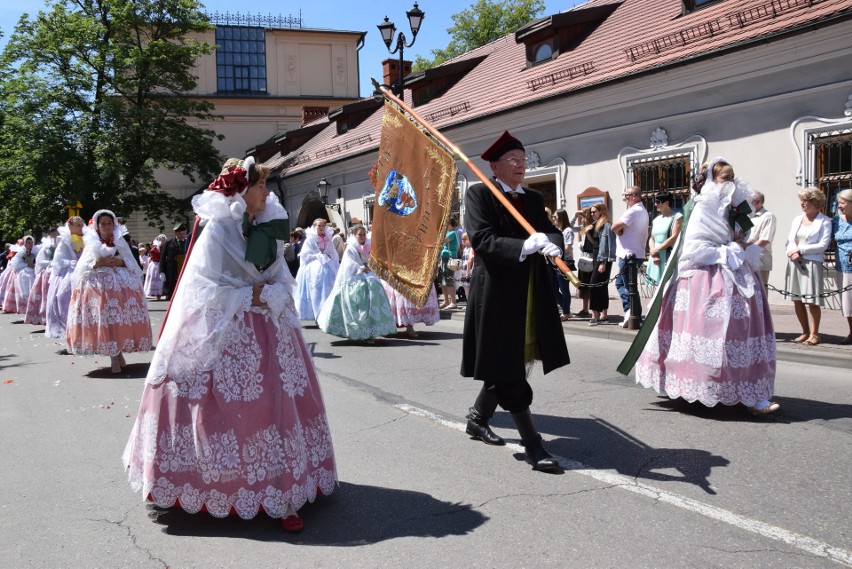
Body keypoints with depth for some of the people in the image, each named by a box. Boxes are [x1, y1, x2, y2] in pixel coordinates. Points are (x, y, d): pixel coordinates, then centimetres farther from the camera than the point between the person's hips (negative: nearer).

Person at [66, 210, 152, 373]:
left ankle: (119, 352, 7)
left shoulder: (120, 242, 11)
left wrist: (120, 262, -10)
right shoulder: (92, 243, 8)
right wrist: (100, 263, -12)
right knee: (104, 320, -10)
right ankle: (114, 357, -2)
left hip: (120, 284, 1)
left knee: (121, 319, -9)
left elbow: (132, 264, 7)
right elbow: (83, 268, 1)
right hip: (98, 285, -1)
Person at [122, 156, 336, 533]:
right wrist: (250, 296, -10)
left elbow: (283, 285, 8)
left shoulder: (269, 228, 10)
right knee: (231, 411, -6)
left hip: (269, 331, 5)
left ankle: (281, 496, 7)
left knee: (278, 404, 2)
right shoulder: (217, 230, -7)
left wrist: (266, 296, -11)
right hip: (227, 332, -5)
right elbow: (208, 290, -10)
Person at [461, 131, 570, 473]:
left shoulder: (533, 198, 15)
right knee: (508, 371, -3)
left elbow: (551, 231, 5)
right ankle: (532, 446, 2)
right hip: (497, 291, -7)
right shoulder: (479, 195, -4)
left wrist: (551, 243, -20)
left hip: (531, 293, 7)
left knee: (511, 367, 16)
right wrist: (524, 246, -28)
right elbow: (481, 239, -16)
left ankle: (478, 418, 36)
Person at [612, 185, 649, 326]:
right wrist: (621, 229, -2)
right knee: (620, 282, 15)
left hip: (629, 255, -10)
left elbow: (614, 227, -19)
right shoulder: (642, 211, 18)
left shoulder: (633, 211, -16)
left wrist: (619, 230, 0)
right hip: (636, 253, 10)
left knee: (630, 287, -5)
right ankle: (630, 312, 14)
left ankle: (633, 316, -4)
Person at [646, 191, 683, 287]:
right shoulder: (656, 219, 18)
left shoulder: (676, 216, -2)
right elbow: (651, 239, 14)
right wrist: (653, 253, -5)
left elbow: (674, 237, -11)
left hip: (669, 258, -6)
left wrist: (657, 249, -10)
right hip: (656, 259, 6)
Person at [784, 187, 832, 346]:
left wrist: (800, 250, -11)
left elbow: (823, 245, -8)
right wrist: (792, 253, -9)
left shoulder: (824, 221, -1)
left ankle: (814, 334, 5)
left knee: (812, 301, -5)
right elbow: (789, 240, 12)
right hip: (794, 263, 5)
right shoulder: (797, 219, 15)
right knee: (797, 300, 6)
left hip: (812, 264, -5)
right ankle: (805, 332, 18)